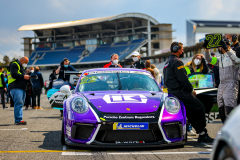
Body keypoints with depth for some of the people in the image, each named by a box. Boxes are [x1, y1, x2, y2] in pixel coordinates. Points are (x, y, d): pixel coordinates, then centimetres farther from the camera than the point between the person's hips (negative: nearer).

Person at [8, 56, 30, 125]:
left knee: (20, 104, 5)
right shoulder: (14, 65, -2)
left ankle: (18, 120, 6)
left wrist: (27, 77, 11)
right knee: (18, 103, -17)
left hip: (22, 88, 10)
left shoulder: (22, 67, 30)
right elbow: (14, 74, -16)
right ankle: (18, 120, -21)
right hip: (16, 88, -10)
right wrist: (23, 76, -14)